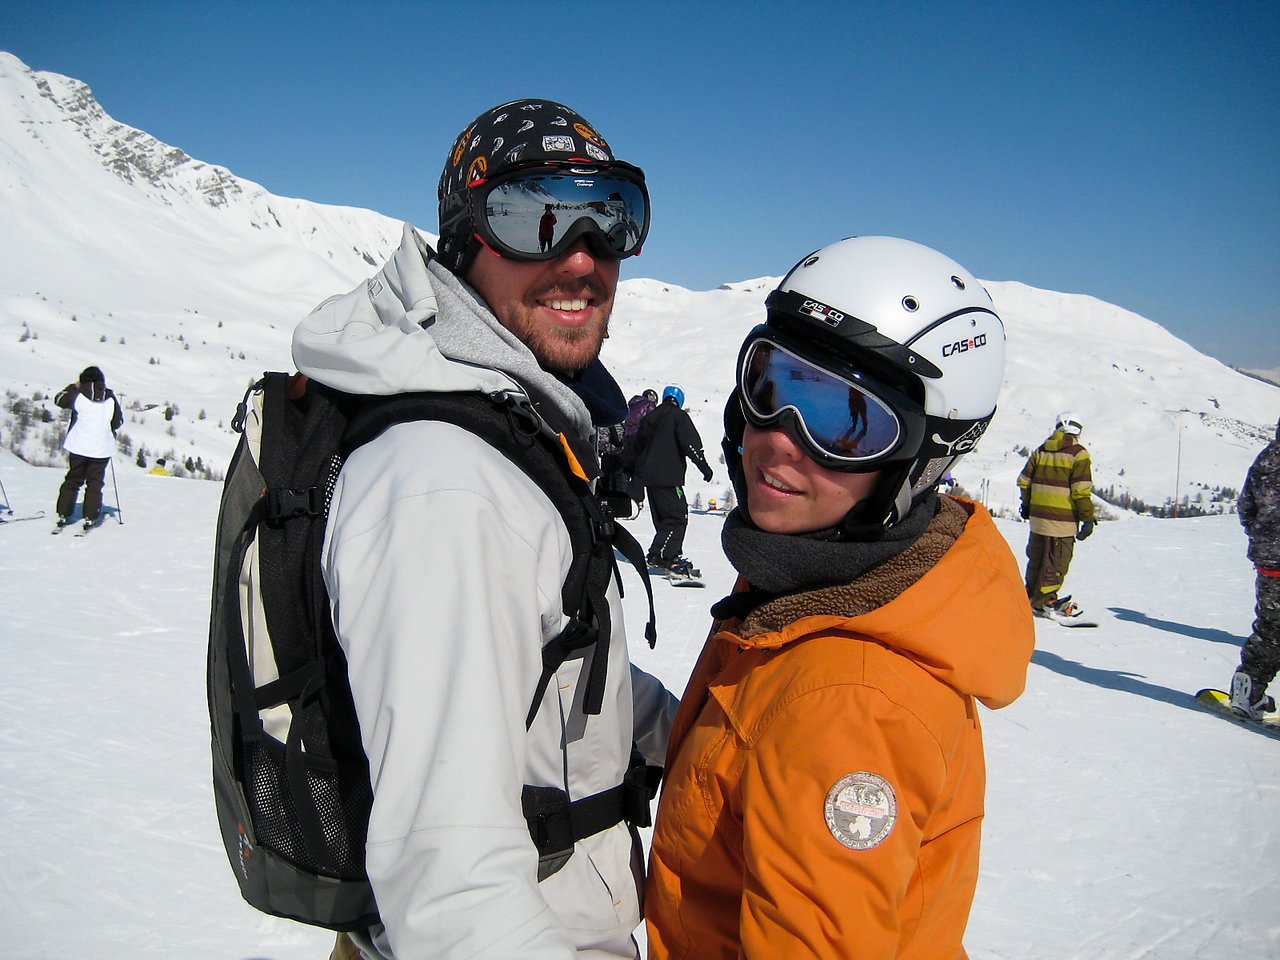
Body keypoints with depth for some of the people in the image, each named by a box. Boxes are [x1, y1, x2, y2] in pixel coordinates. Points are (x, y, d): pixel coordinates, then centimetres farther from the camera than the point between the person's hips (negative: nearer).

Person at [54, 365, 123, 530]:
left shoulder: (79, 396, -8)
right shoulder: (110, 399, -3)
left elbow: (59, 399, 8)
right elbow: (118, 421, 5)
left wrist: (73, 386, 18)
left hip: (79, 447, 0)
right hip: (101, 448, 0)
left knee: (72, 480, 13)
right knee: (95, 483, 7)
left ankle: (63, 515, 14)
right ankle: (90, 517, 2)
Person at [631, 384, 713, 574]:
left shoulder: (649, 417, 17)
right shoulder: (678, 416, -5)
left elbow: (638, 445, 23)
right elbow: (691, 443, -13)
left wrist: (638, 471, 32)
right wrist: (704, 466, -9)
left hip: (648, 476, 8)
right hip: (668, 477, -8)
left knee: (663, 517, 16)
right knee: (678, 516, -8)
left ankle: (669, 556, 17)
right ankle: (661, 556, -18)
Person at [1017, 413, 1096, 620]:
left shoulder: (1040, 450, 9)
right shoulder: (1078, 453, -9)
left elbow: (1024, 480, 13)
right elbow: (1081, 490, -14)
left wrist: (1026, 505, 26)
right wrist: (1088, 517, -9)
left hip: (1037, 516, 6)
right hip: (1063, 519, -6)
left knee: (1036, 557, 18)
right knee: (1056, 562, 2)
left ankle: (1031, 595, 29)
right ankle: (1043, 602, 5)